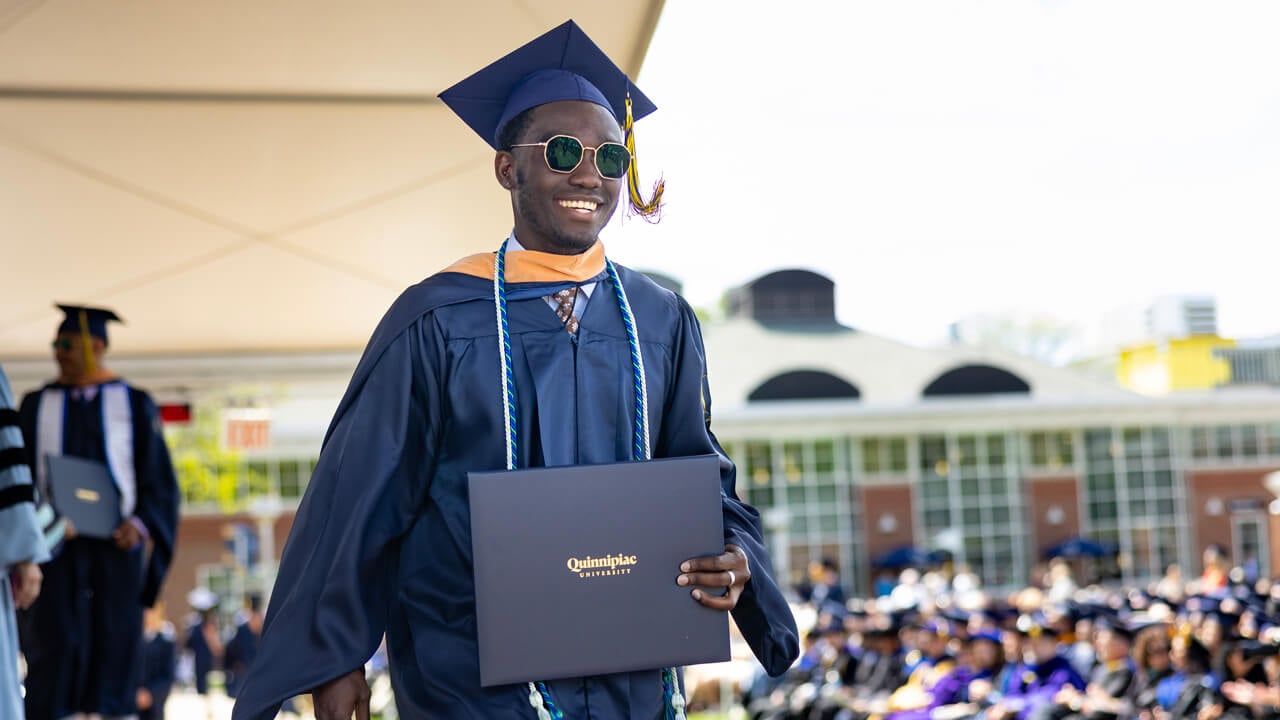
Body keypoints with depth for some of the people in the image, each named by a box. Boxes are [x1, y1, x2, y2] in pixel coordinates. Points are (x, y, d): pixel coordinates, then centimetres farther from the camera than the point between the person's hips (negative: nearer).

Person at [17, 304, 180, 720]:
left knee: (115, 646, -1)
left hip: (116, 542, 0)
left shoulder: (134, 406, 8)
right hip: (57, 544, 0)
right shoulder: (37, 405, 11)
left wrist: (140, 525, -12)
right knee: (56, 643, -7)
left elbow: (159, 479, 5)